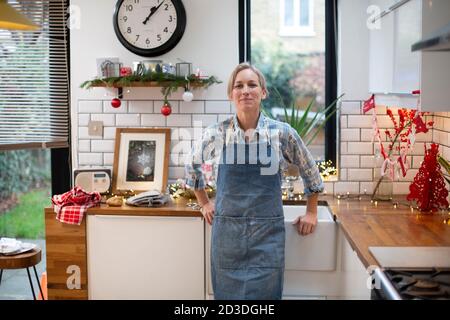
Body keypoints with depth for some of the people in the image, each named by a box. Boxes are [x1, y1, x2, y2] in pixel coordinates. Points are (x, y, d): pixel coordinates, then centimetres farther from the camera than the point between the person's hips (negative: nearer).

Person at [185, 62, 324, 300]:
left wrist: (311, 212, 14)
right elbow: (192, 166, 18)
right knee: (227, 293, 9)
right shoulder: (216, 134, -2)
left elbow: (309, 171, 12)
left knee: (265, 294, 5)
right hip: (227, 232, 1)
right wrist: (204, 203, 18)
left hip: (267, 233, 0)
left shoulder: (283, 133, -3)